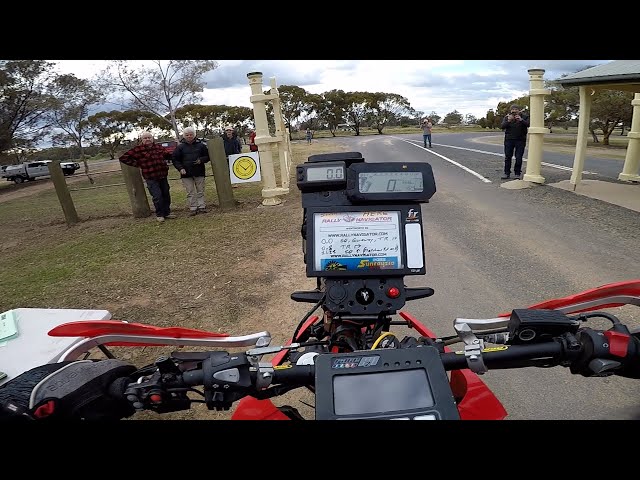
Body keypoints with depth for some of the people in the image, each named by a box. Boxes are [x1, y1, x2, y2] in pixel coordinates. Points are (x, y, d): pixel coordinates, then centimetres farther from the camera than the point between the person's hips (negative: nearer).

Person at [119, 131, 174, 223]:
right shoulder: (138, 149, -5)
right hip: (150, 178, -5)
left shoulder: (159, 147, 9)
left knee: (166, 195, 10)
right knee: (157, 197, -7)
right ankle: (159, 215, 10)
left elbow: (168, 155, 26)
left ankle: (167, 212, 25)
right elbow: (123, 158, -4)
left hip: (163, 176, 5)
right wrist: (137, 164, -6)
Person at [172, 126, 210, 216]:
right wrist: (180, 168, -11)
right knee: (190, 192, 3)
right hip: (186, 173, 0)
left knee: (200, 191, 8)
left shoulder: (200, 145, 5)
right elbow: (175, 160, 4)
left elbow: (207, 156, 10)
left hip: (199, 172, 1)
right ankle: (193, 208, 9)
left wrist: (201, 160, -10)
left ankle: (202, 206, 16)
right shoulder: (180, 147, 2)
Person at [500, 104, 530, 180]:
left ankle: (517, 173, 7)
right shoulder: (507, 117, 6)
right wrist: (508, 121, -18)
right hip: (509, 140, 1)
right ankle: (507, 173, 10)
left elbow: (529, 125, -10)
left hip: (520, 140, -1)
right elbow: (502, 126, -3)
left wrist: (521, 120, -20)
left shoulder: (524, 117, 2)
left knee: (518, 158, -2)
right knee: (507, 157, 2)